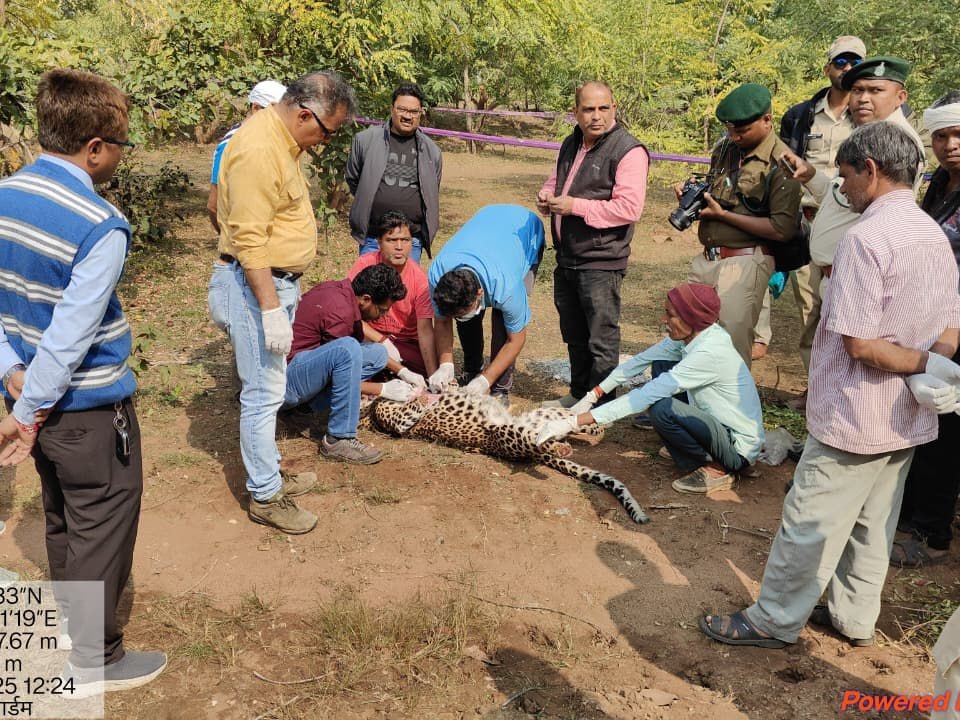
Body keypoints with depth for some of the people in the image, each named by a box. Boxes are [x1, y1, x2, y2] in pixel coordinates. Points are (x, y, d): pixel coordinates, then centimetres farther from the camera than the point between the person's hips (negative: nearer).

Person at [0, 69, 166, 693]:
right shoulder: (102, 227, -24)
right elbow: (70, 336, -24)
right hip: (89, 408, -8)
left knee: (63, 519, 24)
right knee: (101, 528, 9)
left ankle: (75, 614, 45)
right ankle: (94, 660, 24)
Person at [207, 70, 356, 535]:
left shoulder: (282, 139, 11)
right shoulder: (258, 151, -21)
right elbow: (250, 240, -25)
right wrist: (271, 310, -25)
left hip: (276, 282, 10)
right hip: (255, 286, -10)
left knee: (266, 389, 19)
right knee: (263, 394, -1)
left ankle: (269, 474, 32)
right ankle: (265, 497, 11)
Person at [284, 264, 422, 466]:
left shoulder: (342, 290, 6)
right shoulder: (340, 311, -23)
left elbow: (360, 342, 20)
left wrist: (402, 371, 17)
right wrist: (383, 390, -6)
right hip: (286, 381, -10)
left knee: (377, 353, 5)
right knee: (347, 349, -33)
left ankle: (307, 403, 2)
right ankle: (339, 440, -22)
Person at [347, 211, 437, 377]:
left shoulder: (419, 278, -13)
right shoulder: (365, 264, -13)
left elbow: (425, 330, -17)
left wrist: (433, 374, -28)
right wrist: (383, 341, -23)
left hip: (407, 343, 1)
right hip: (371, 337, -1)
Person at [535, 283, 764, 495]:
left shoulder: (709, 353, -30)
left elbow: (646, 396, -33)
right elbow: (640, 361, 2)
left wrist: (575, 421, -33)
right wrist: (592, 397, -2)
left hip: (738, 449, -8)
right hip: (718, 424, 9)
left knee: (662, 409, -30)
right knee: (661, 365, 6)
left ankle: (714, 469, -7)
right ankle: (682, 448, 14)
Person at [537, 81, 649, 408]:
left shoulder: (628, 151, -14)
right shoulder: (571, 145, 13)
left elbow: (629, 207, -23)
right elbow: (555, 181, 28)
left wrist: (575, 206, -21)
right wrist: (546, 196, 3)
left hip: (600, 262, -8)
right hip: (566, 258, 8)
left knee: (602, 339, 0)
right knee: (574, 335, 19)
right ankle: (578, 395, 34)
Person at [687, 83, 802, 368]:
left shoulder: (781, 163, -11)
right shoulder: (724, 148, 11)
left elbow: (782, 230, -18)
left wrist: (723, 214, -15)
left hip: (745, 262, -7)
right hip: (706, 258, 7)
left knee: (732, 348, -3)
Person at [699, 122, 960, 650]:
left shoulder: (866, 237, -21)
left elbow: (858, 343, -24)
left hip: (855, 416, -9)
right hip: (908, 417, 9)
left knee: (810, 521, 4)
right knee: (873, 523, 19)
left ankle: (774, 621, 17)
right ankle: (853, 617, 33)